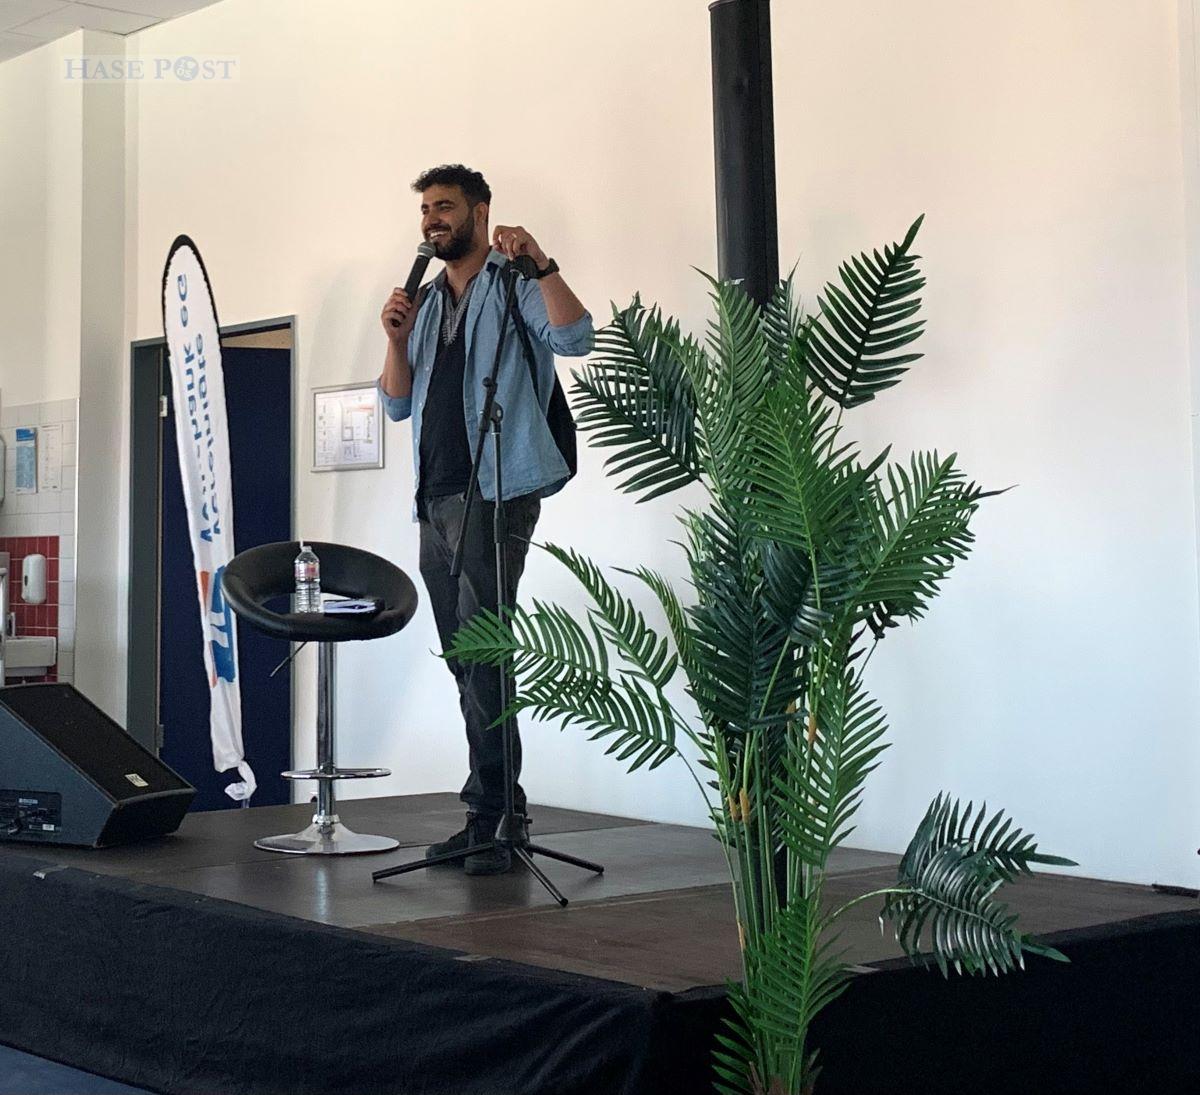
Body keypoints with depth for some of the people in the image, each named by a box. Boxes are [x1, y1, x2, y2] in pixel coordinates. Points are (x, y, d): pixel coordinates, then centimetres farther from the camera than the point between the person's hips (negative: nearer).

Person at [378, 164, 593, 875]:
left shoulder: (515, 287, 1)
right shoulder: (429, 303, 22)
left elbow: (576, 337, -17)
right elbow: (399, 405, 19)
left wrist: (541, 263, -25)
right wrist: (397, 340, 4)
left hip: (497, 492, -8)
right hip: (435, 500, 8)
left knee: (481, 650, -15)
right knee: (464, 658, 8)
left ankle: (491, 815, -14)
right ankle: (494, 810, 15)